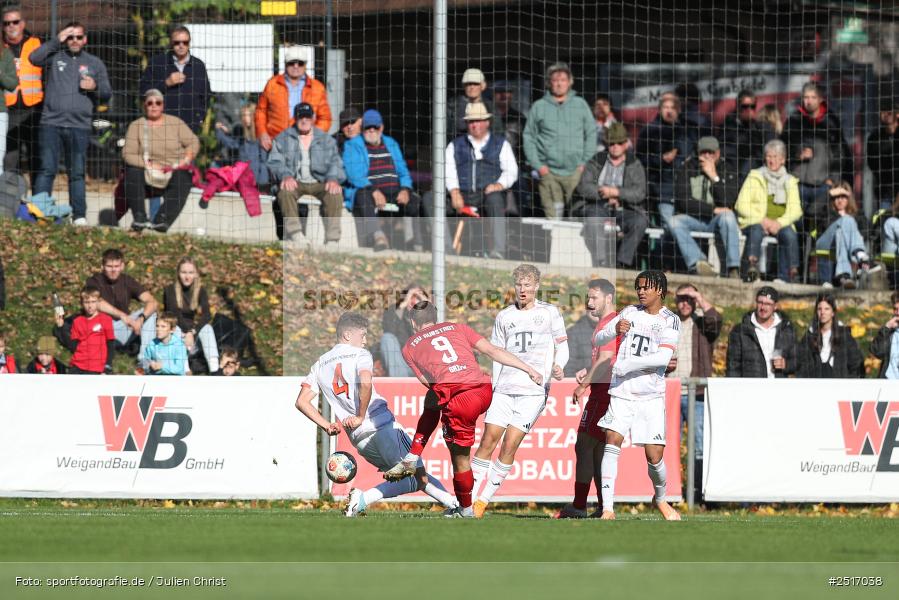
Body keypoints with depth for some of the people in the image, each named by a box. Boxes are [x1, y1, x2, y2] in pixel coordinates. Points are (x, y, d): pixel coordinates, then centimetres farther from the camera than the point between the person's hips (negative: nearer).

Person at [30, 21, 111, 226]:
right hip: (51, 124, -2)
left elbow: (107, 94, 18)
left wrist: (94, 87, -4)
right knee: (47, 170, -6)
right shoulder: (55, 57, 9)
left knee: (77, 173, 5)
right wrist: (57, 41, -8)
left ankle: (79, 215, 8)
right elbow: (35, 58, -11)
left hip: (79, 126, 2)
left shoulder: (94, 63, 15)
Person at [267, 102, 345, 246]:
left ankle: (331, 240, -35)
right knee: (285, 191, -37)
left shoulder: (326, 140, 18)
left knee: (335, 193, -33)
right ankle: (295, 235, -43)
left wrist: (333, 179, -17)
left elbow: (335, 163, 6)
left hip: (319, 183, 0)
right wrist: (286, 176, -19)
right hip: (295, 182, 0)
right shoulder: (283, 139, 15)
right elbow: (275, 162, 3)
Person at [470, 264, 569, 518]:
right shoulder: (504, 316, 13)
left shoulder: (549, 313, 7)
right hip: (504, 389, 3)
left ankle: (483, 501, -3)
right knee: (488, 441, -6)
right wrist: (494, 387, 10)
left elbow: (562, 347, 8)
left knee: (509, 446, -9)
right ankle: (468, 499, -1)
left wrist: (558, 366, -12)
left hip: (534, 390, -3)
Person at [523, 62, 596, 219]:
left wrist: (586, 164, 1)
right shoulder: (539, 107, 7)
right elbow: (529, 137, 8)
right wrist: (537, 165, -2)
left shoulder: (580, 105, 9)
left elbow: (591, 135, 11)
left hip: (575, 171, 0)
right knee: (552, 217, -5)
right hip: (548, 172, 0)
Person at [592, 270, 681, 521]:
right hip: (621, 392, 2)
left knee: (654, 456, -3)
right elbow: (598, 340, 8)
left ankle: (660, 498, 27)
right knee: (613, 441, -17)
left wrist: (628, 364, -19)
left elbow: (664, 357, -15)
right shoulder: (630, 312, 10)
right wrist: (615, 329, -13)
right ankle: (608, 508, -19)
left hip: (651, 396, -2)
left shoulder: (670, 320, -1)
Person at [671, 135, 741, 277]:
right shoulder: (686, 169, 1)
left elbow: (728, 203, -12)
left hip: (716, 221, 0)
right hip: (693, 220, 0)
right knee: (674, 222, -30)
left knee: (728, 216, -33)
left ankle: (733, 270, -38)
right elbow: (683, 202, -9)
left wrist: (714, 177, -16)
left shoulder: (728, 172, 1)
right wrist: (713, 210, -15)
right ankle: (698, 263, -48)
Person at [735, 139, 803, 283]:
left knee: (790, 234, -31)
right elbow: (742, 205, 1)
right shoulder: (755, 177, 11)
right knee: (756, 230, -36)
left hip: (780, 224, 1)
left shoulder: (790, 182, 17)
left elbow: (796, 211, 7)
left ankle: (785, 278, -34)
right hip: (755, 222, -1)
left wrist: (779, 223, -12)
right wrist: (762, 220, -12)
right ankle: (752, 266, -52)